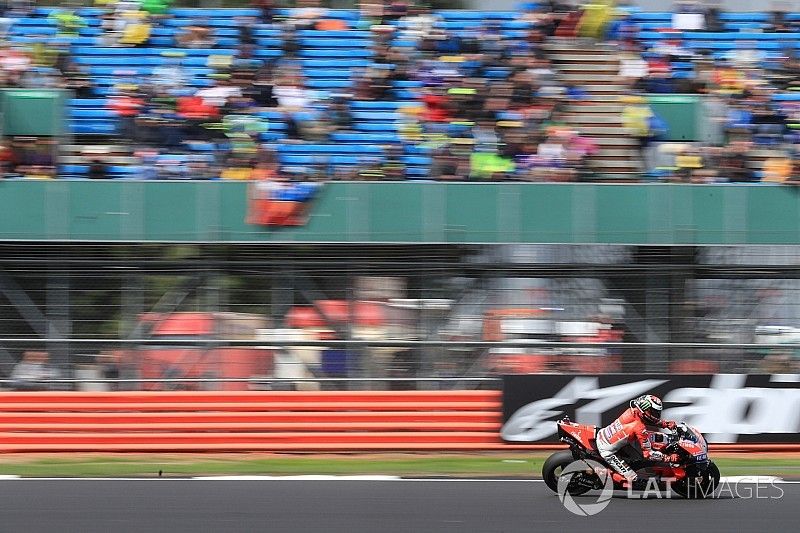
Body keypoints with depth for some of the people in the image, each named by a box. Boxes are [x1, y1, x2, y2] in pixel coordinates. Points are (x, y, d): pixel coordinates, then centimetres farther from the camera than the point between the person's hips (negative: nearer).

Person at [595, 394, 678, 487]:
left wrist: (666, 423, 5)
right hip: (607, 450, -8)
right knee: (631, 478, -7)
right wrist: (668, 458, -19)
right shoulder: (640, 428, -25)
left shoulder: (633, 411, -4)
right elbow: (648, 454, -19)